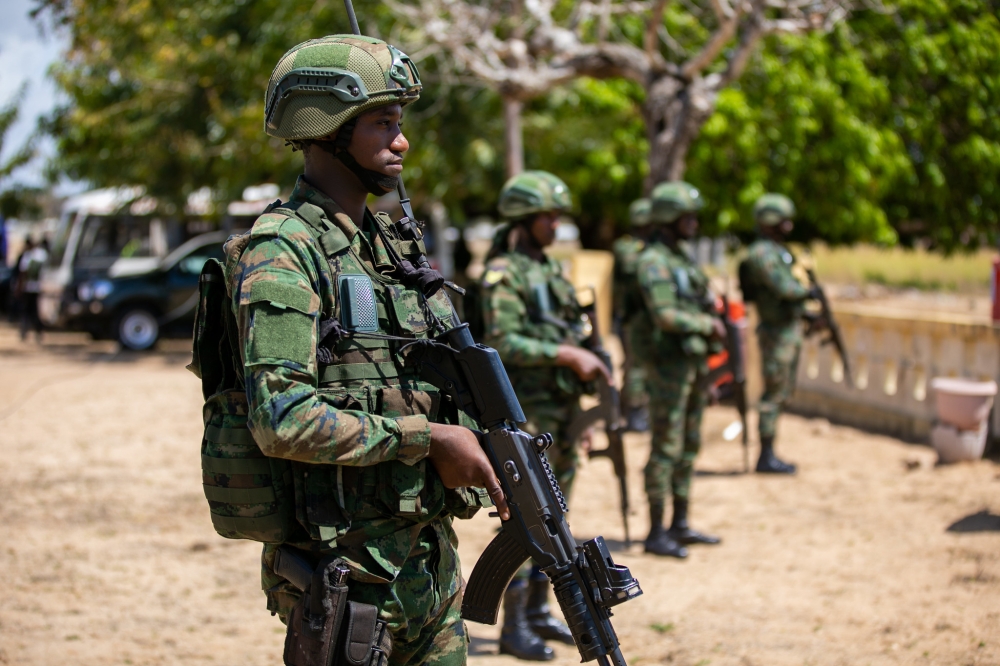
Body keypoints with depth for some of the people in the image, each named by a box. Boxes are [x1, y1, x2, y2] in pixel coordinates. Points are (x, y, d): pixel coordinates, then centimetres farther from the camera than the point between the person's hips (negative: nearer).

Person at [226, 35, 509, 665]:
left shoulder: (392, 242, 13)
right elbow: (282, 422, -23)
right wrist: (428, 439, -18)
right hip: (345, 566, -8)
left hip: (429, 555, 8)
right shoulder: (281, 253, -13)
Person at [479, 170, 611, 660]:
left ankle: (538, 610, 22)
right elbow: (503, 343, -20)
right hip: (527, 410, -8)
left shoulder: (551, 269, 15)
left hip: (564, 406, 8)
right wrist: (568, 354, -24)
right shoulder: (503, 273, -11)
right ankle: (513, 626, -1)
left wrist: (589, 360, 6)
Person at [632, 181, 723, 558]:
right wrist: (707, 324, -15)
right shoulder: (653, 263, -14)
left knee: (689, 446, 13)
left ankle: (680, 525, 21)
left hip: (694, 363, 9)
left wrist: (711, 314, 3)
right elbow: (665, 315, -24)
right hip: (668, 365, -9)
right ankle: (656, 534, -1)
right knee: (666, 449, -6)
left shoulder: (682, 259, 16)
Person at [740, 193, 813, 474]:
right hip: (777, 332, -10)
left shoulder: (777, 250, 15)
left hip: (790, 328, 10)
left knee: (783, 393, 13)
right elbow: (783, 288, -26)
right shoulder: (762, 253, -17)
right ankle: (766, 457, 0)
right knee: (774, 393, -5)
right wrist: (809, 291, -8)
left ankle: (769, 454, 18)